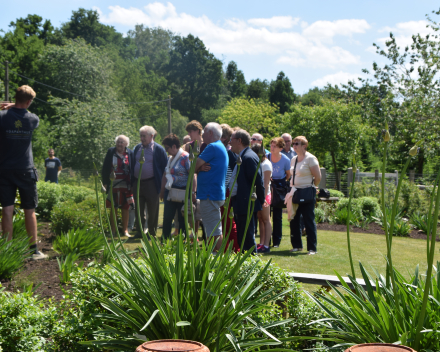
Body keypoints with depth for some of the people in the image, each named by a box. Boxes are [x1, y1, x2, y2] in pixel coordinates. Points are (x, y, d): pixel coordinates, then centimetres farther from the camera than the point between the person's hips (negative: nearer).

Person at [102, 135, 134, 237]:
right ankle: (113, 230, 13)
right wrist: (105, 182, -1)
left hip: (125, 185, 0)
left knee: (125, 208, 4)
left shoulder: (130, 153, 3)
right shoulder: (110, 152, 3)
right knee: (113, 208, 5)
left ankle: (125, 230, 13)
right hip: (113, 184, 0)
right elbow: (105, 168, 5)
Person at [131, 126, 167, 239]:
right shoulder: (137, 148, 10)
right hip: (137, 183, 5)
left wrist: (163, 183, -6)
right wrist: (131, 181, 11)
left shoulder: (158, 149, -5)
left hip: (151, 184, -5)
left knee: (152, 211, 3)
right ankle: (139, 232, 18)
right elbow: (132, 165, 17)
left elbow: (165, 167, -3)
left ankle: (152, 232, 15)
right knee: (138, 210, 9)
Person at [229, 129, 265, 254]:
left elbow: (258, 181, -19)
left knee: (247, 237, -6)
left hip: (246, 205, -11)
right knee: (241, 237, 16)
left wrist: (261, 200, -13)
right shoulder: (242, 156, 16)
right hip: (240, 204, 11)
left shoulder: (249, 157, -17)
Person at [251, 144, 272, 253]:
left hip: (264, 195, -7)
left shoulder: (266, 164, -8)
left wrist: (263, 197, -18)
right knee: (260, 219, 8)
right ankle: (261, 243, 12)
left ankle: (266, 245, -4)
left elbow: (266, 182, -13)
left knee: (266, 220, -4)